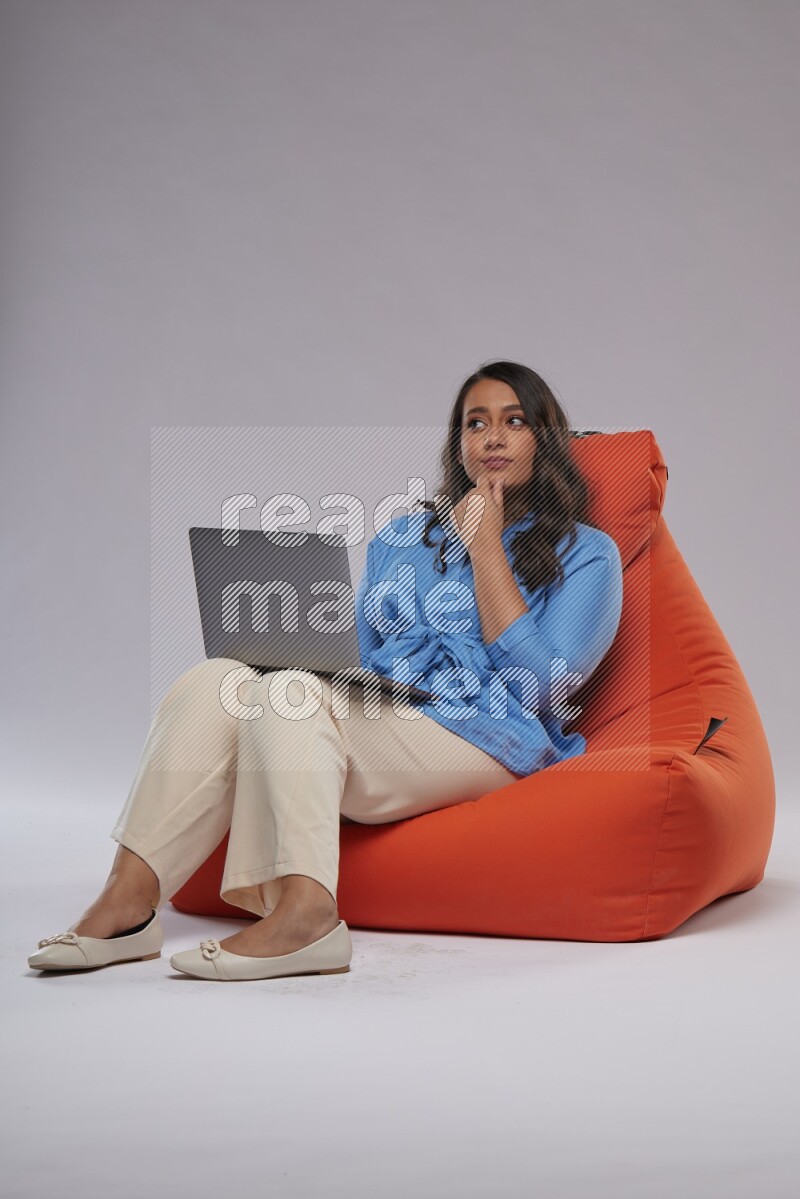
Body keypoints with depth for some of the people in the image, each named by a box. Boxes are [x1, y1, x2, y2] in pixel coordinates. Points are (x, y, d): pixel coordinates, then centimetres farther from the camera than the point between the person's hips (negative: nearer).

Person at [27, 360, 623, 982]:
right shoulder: (400, 536, 26)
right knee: (214, 680, -21)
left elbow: (539, 683, -6)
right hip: (366, 717, 5)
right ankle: (129, 896, -27)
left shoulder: (586, 552, 10)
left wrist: (485, 546, -3)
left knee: (290, 690, -29)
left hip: (483, 738, -5)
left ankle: (305, 909, -41)